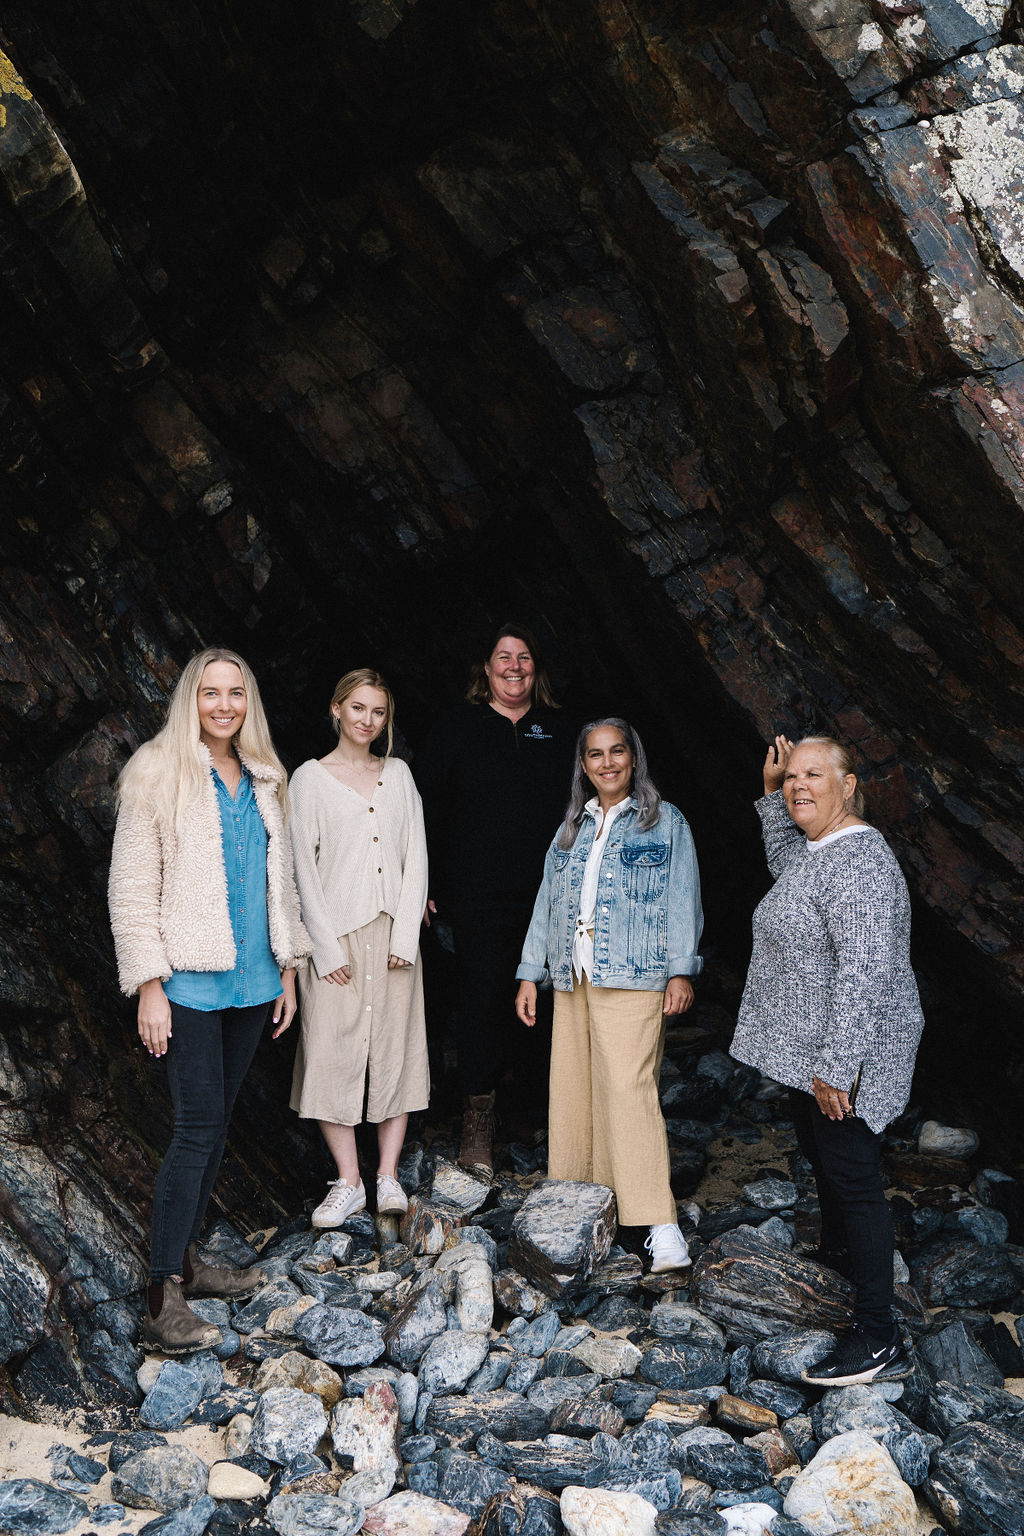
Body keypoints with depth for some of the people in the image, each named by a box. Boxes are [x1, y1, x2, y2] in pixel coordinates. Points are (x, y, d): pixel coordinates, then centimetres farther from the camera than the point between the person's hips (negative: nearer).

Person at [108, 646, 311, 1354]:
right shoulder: (158, 774, -6)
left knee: (217, 1120, 11)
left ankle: (188, 1257, 24)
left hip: (252, 978, 6)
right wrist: (149, 987, -13)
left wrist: (288, 969, 15)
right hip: (190, 979, -6)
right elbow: (132, 890, -8)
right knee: (199, 1126, -9)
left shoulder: (264, 780, 12)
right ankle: (163, 1296, -3)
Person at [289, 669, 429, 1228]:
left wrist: (406, 935, -3)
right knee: (333, 1051, -4)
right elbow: (303, 867, -3)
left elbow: (415, 855, 7)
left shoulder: (398, 774, 11)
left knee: (395, 1050, 3)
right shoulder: (310, 778, 2)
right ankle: (348, 1182, 6)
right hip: (336, 933, -3)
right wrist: (326, 945, -10)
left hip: (393, 932, 3)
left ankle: (388, 1177, 11)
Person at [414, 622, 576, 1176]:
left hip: (547, 900, 3)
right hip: (477, 897, -3)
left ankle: (534, 1110, 23)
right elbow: (429, 812, 2)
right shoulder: (456, 729, 4)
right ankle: (478, 1119, 6)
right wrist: (425, 886, -4)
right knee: (482, 999, -4)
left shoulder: (559, 732, 13)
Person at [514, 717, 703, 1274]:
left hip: (632, 978, -5)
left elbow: (682, 899, -1)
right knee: (571, 1089, 5)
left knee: (628, 1088, -14)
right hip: (571, 980, 6)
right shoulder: (571, 828, 18)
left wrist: (680, 970, -10)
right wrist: (529, 973, 14)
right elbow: (547, 902, 19)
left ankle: (659, 1223, -12)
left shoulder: (665, 822, 5)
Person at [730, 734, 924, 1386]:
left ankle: (880, 1339, -1)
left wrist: (835, 1066, -30)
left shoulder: (858, 861, -24)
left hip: (847, 1054, -11)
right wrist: (771, 792, 23)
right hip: (811, 1048, 11)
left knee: (853, 1176, -7)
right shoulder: (818, 850, 9)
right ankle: (837, 1252, 51)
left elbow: (865, 970, -30)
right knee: (820, 1153, 27)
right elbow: (783, 860, 35)